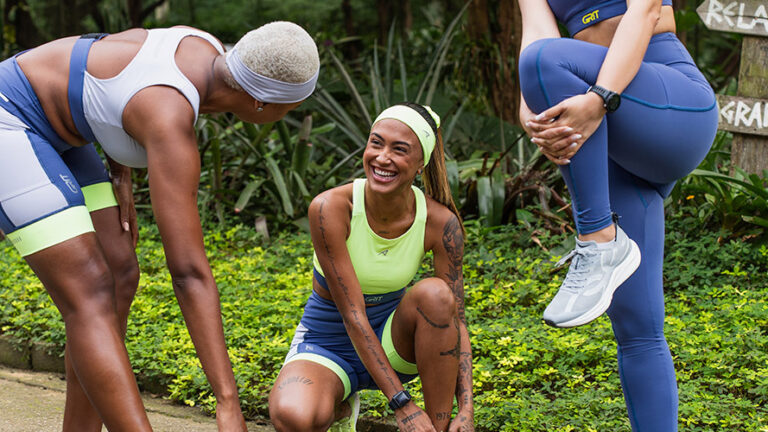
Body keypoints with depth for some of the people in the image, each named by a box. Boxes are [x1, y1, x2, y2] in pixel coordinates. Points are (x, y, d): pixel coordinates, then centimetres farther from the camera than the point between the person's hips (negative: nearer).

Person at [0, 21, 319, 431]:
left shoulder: (208, 50, -6)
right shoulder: (172, 125, -32)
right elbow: (189, 272, -36)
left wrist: (121, 177, 7)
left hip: (49, 130, 10)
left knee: (120, 277, 5)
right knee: (92, 297, -20)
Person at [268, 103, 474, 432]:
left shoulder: (441, 223, -16)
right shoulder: (330, 208, -25)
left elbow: (455, 321, -11)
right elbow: (352, 315, -25)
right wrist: (401, 404, -29)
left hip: (392, 344, 2)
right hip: (327, 346, -2)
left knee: (434, 294, -31)